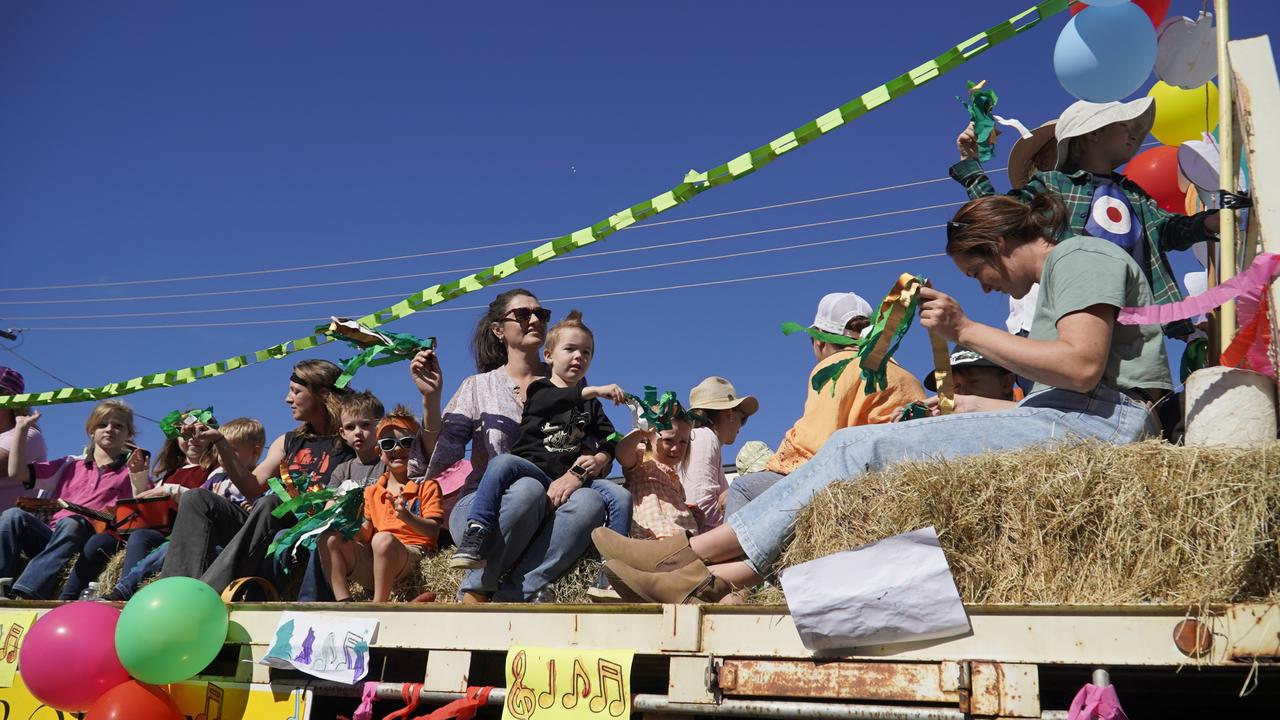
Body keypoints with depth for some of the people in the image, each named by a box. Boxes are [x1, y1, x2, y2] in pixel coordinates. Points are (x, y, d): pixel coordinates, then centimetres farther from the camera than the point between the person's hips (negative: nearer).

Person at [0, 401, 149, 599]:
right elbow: (17, 472, 18)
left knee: (72, 523, -35)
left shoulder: (131, 471, 15)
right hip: (49, 536, 4)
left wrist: (138, 475, -19)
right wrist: (21, 428, 15)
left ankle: (25, 594, -46)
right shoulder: (70, 465, 26)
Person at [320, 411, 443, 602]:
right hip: (373, 560, 5)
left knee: (383, 539, -37)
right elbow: (366, 536, 17)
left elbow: (433, 531, -4)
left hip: (412, 554, -5)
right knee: (329, 539, -15)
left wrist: (407, 517, -21)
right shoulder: (372, 492, 22)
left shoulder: (426, 485, 8)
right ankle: (343, 603, -23)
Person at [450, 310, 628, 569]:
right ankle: (475, 534, -39)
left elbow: (609, 441, 12)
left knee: (621, 496, -21)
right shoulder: (538, 389, 11)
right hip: (534, 470, -3)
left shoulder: (592, 404, 24)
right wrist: (592, 391, -26)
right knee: (503, 462, -35)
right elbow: (549, 402, -15)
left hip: (572, 476, 3)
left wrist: (599, 460, -11)